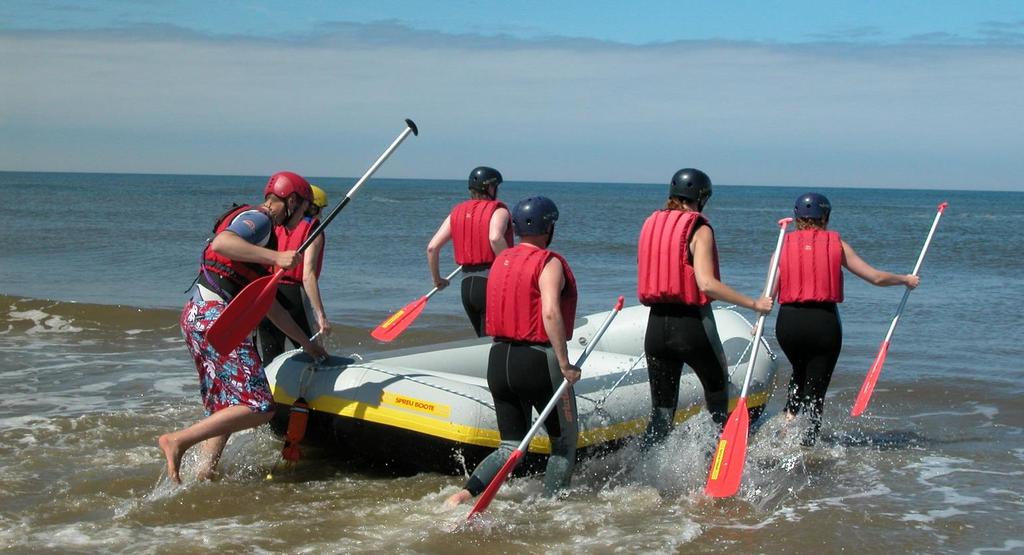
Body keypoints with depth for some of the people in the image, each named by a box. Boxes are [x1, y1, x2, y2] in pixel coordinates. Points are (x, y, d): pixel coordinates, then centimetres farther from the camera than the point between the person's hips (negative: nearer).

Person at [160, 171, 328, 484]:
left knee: (226, 407, 17)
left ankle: (203, 473, 14)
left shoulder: (259, 226, 26)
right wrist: (275, 257, -29)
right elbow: (221, 243, -27)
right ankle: (179, 441, -12)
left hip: (197, 315, 11)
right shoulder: (257, 219, -4)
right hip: (214, 317, -11)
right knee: (259, 407, -12)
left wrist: (305, 343, 33)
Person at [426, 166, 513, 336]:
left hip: (467, 285, 6)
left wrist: (437, 279, 18)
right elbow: (495, 238, -26)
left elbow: (432, 247, 7)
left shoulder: (457, 212, 13)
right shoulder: (498, 210, -4)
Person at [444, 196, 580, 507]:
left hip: (499, 361, 7)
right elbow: (550, 312, -25)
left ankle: (465, 493, -7)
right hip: (538, 361, -7)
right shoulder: (549, 263, -11)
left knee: (511, 447, 12)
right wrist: (564, 364, -22)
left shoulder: (500, 261, 10)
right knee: (565, 442, 12)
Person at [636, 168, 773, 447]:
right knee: (718, 392, 20)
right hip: (693, 326, -5)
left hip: (656, 327, 5)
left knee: (661, 413, 10)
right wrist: (754, 304, -17)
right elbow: (706, 283, -22)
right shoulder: (699, 229, -9)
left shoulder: (652, 225, 8)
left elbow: (645, 286, 9)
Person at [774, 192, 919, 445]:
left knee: (800, 373, 29)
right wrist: (905, 279, 24)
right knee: (815, 387, 8)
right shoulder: (836, 244, 4)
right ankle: (807, 444, 4)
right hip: (824, 322, -2)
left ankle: (788, 419, 9)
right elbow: (876, 277, 7)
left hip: (788, 322, 2)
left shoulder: (785, 244, 6)